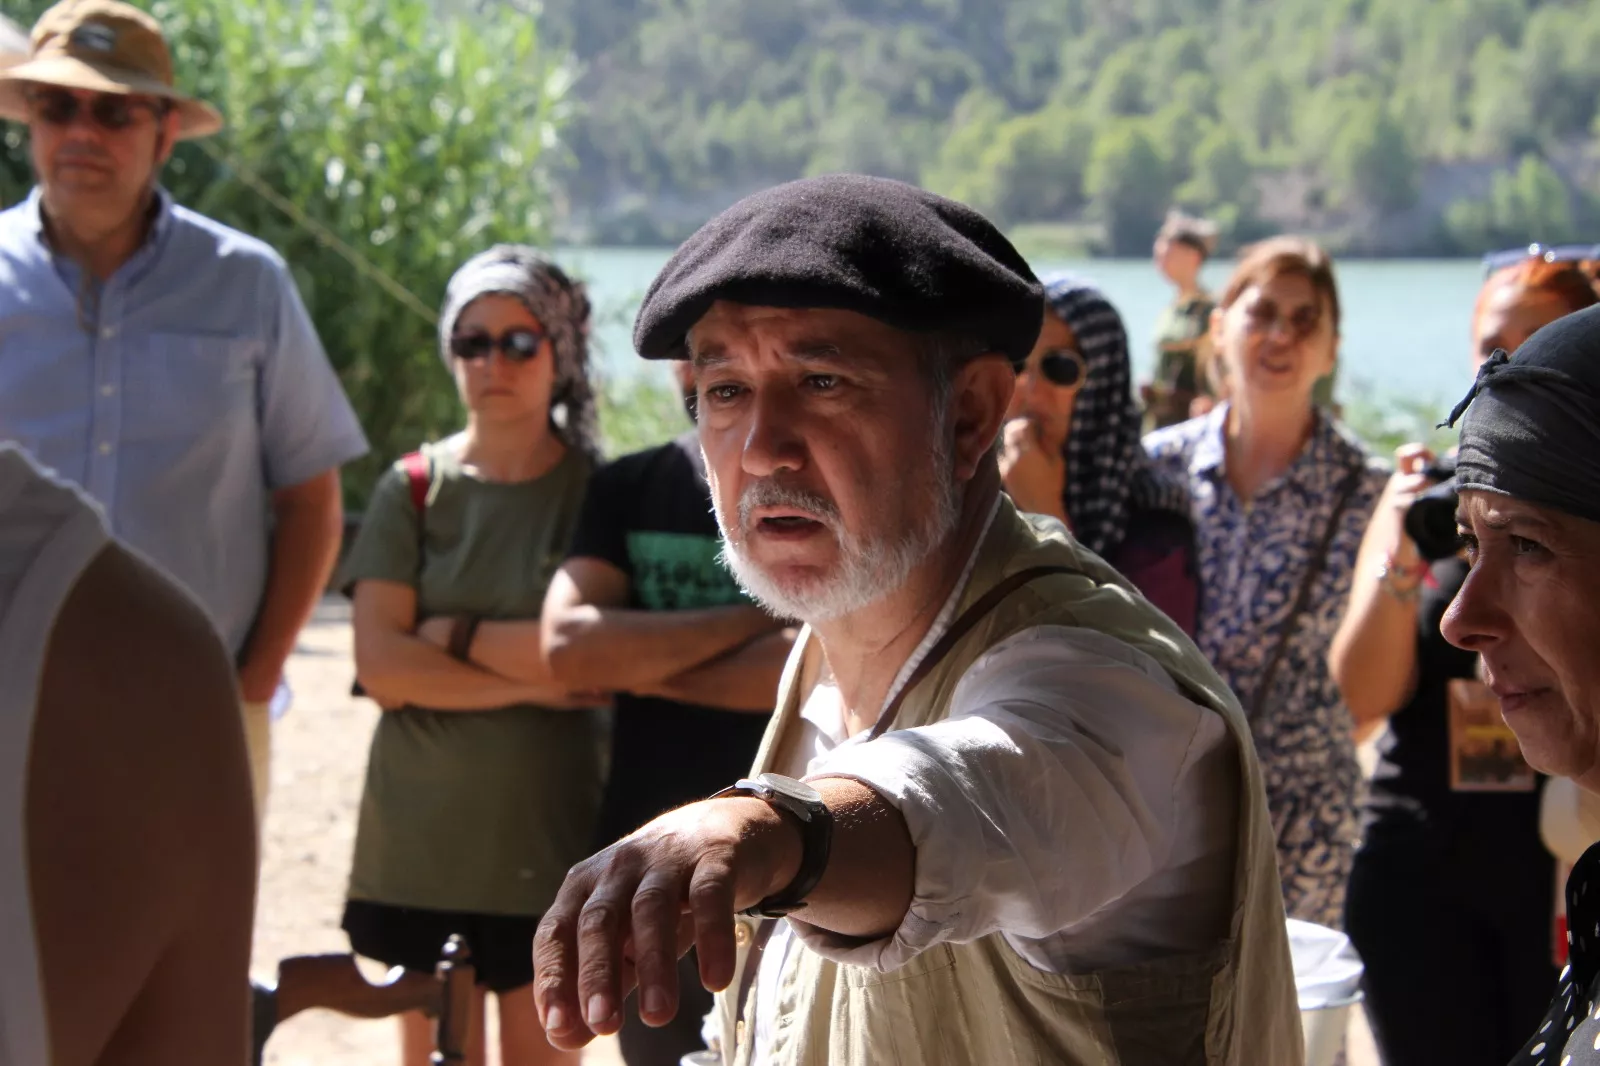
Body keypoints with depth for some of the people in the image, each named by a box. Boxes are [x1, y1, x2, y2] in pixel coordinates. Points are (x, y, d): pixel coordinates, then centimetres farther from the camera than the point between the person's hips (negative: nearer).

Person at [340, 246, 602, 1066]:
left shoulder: (596, 492, 0)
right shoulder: (413, 488, 4)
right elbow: (381, 664, -6)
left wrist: (451, 636, -10)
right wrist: (529, 680, -12)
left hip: (546, 835, -1)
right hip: (421, 833, 1)